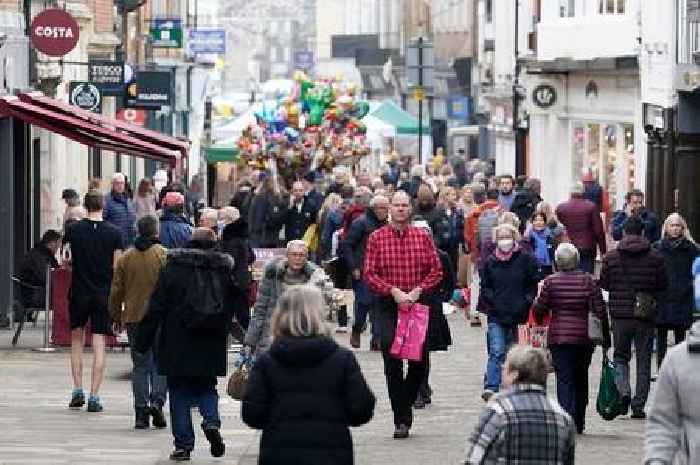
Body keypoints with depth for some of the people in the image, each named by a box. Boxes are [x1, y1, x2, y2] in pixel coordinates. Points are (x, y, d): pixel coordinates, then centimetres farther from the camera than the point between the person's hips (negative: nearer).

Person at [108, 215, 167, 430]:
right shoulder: (163, 255, -6)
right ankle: (157, 400, -14)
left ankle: (140, 412, 4)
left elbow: (116, 290, 8)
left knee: (140, 364, 8)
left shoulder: (126, 258, 5)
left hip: (133, 318, 3)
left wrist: (116, 316, 18)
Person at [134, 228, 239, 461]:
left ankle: (183, 444, 3)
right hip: (212, 346, 2)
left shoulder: (173, 268, -4)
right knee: (207, 388, 18)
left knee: (179, 392, 7)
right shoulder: (225, 270, 2)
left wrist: (143, 339, 0)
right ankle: (211, 422, -10)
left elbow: (156, 307, -4)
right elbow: (235, 307, 3)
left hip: (178, 345, -2)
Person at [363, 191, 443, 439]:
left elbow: (436, 270, 5)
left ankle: (405, 405, 27)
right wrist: (393, 290, -14)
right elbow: (369, 274, -2)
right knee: (392, 363, -6)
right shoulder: (377, 238, 2)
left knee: (419, 362, 3)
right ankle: (401, 419, -2)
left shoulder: (423, 236, 6)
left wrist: (418, 290, -10)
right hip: (388, 306, -2)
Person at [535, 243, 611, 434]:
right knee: (581, 379, 16)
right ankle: (579, 423, 24)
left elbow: (539, 309, -1)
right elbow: (600, 311, -3)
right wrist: (605, 338, 4)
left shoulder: (550, 282, -5)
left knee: (564, 379, -3)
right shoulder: (588, 280, -2)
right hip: (584, 337, 2)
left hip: (558, 337, -2)